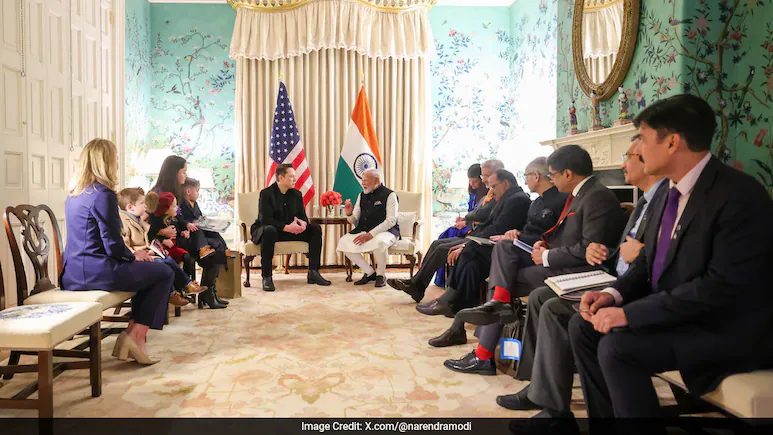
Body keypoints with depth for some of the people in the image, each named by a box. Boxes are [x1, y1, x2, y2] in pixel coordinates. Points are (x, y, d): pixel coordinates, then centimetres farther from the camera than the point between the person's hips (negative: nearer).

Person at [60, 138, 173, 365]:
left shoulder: (74, 194, 13)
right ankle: (136, 336, 3)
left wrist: (130, 253, 16)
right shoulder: (104, 195, -16)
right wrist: (133, 255, 2)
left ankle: (133, 333, 16)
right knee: (164, 273, 5)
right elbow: (113, 246, -18)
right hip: (95, 272, -9)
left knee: (148, 270, 24)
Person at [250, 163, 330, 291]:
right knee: (269, 230, -42)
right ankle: (266, 277, -34)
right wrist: (286, 227, -34)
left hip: (291, 230, 6)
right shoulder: (266, 193, -13)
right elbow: (265, 219, -23)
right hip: (268, 230, -6)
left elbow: (302, 216, 6)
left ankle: (313, 272, -11)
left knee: (316, 229, -10)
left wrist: (303, 223, -21)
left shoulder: (296, 194, 7)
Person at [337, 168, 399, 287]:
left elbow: (391, 221, -16)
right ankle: (370, 272, -1)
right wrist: (349, 214, -11)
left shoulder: (389, 195, -6)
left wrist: (370, 234, -24)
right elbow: (355, 221, 14)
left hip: (386, 230, -6)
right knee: (343, 242, -16)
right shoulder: (362, 195, 13)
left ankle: (381, 275, -9)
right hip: (364, 231, 6)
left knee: (379, 242, -39)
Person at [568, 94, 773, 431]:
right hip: (674, 313, 9)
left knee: (617, 347, -26)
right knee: (583, 327, -2)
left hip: (727, 329, -9)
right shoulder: (675, 189, 7)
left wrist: (631, 313, -28)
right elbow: (649, 261, 13)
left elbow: (723, 287, -27)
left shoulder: (739, 196, -21)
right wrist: (615, 293, -7)